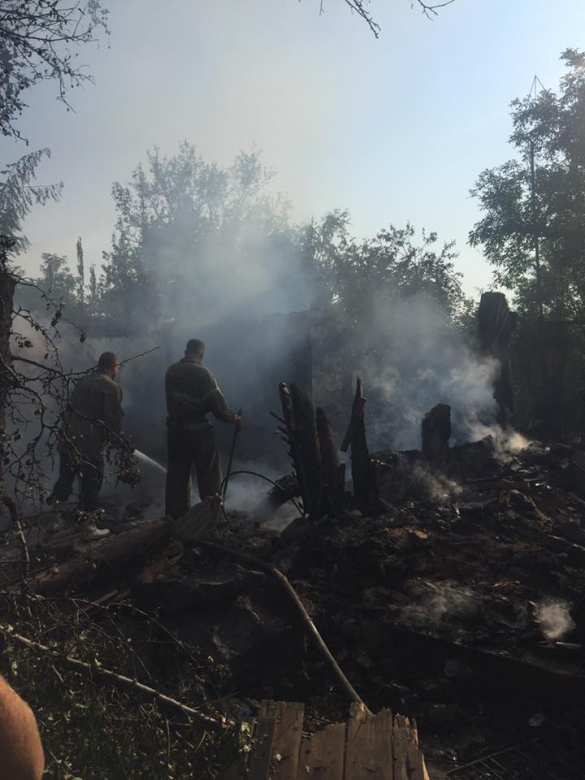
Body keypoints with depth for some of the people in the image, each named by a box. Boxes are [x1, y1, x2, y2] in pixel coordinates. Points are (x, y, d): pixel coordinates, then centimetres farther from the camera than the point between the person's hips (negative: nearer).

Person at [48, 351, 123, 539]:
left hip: (68, 435, 7)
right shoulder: (111, 387, -11)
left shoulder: (84, 381, 13)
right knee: (91, 482, 4)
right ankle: (89, 526, 13)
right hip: (89, 441, -7)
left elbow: (73, 408, 14)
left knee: (65, 477, 20)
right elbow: (115, 418, -12)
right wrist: (115, 438, 6)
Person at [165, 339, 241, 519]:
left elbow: (171, 400, 9)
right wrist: (233, 418, 0)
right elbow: (216, 402, -13)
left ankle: (175, 515, 21)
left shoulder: (171, 371, 3)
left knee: (176, 476, 13)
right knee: (209, 476, 5)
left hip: (175, 429, 5)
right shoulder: (202, 373, -14)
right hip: (199, 430, -5)